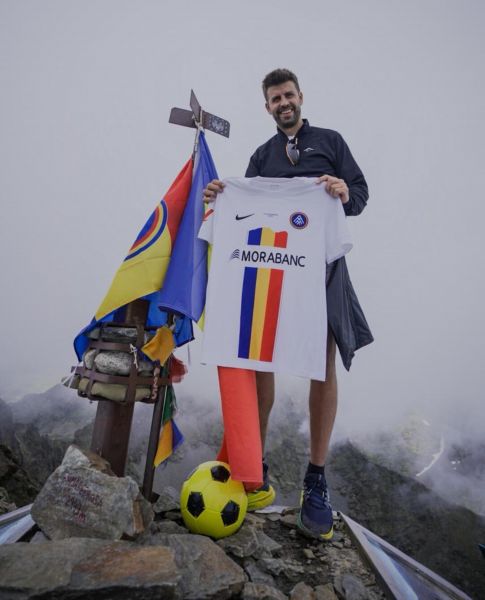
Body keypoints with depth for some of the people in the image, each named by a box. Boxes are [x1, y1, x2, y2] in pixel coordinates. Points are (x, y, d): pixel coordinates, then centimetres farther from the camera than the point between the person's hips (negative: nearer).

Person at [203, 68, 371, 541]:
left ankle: (315, 483, 7)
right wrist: (220, 197, -6)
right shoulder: (261, 156, 24)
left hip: (321, 263, -1)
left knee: (323, 365, -5)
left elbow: (360, 193, 9)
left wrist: (346, 193, -15)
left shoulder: (329, 141, 17)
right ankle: (255, 471, 10)